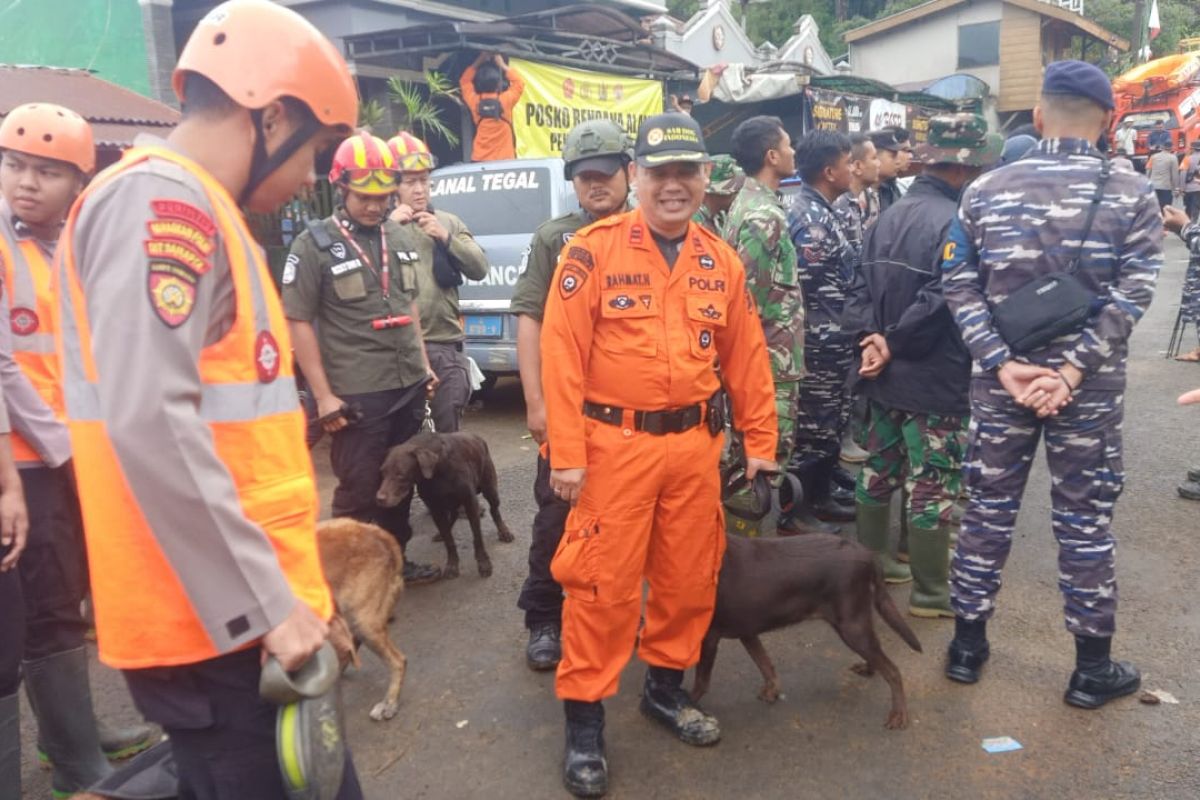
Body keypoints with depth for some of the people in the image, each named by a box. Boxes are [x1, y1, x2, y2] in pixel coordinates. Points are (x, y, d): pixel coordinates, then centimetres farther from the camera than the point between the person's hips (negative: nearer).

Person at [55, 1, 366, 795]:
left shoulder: (190, 211, 17)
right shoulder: (161, 203, -14)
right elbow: (149, 425, -25)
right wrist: (266, 603, -21)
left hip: (236, 605, 10)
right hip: (220, 618, -10)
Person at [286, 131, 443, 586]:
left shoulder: (397, 238, 11)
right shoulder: (314, 244, -8)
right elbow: (297, 322, -9)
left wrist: (424, 365, 16)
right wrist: (323, 395, -13)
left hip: (408, 386, 6)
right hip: (356, 394, -6)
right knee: (358, 489, 3)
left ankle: (396, 560, 32)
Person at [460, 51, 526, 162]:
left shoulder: (474, 102, -1)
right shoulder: (505, 100, -8)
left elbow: (464, 81, 18)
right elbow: (519, 82, 10)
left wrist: (478, 62, 17)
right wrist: (502, 65, 12)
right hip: (504, 159, -2)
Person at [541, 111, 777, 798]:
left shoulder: (722, 262, 7)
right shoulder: (593, 251, -7)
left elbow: (747, 357, 11)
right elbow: (562, 354, -10)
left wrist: (761, 442, 11)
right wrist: (567, 454, -13)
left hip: (694, 443, 5)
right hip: (615, 444, -4)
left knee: (691, 574, 14)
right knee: (604, 582, 1)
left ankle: (667, 688, 36)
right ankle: (584, 718, 18)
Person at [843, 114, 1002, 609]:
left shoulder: (891, 215, 7)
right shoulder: (956, 221, -19)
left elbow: (861, 286, 3)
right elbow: (940, 300, -26)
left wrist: (870, 339, -8)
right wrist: (893, 343, -14)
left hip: (885, 374, 8)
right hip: (935, 379, -8)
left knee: (878, 470, 19)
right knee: (933, 486, 2)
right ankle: (930, 591, 14)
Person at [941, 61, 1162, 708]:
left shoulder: (984, 191, 0)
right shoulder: (1132, 195, -3)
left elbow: (959, 286, -5)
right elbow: (1130, 297, -11)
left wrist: (1004, 365, -9)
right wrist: (1070, 370, -15)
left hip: (1001, 380, 1)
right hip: (1090, 387, -1)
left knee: (988, 510, 12)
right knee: (1085, 520, 9)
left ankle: (967, 646, 24)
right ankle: (1092, 668, 23)